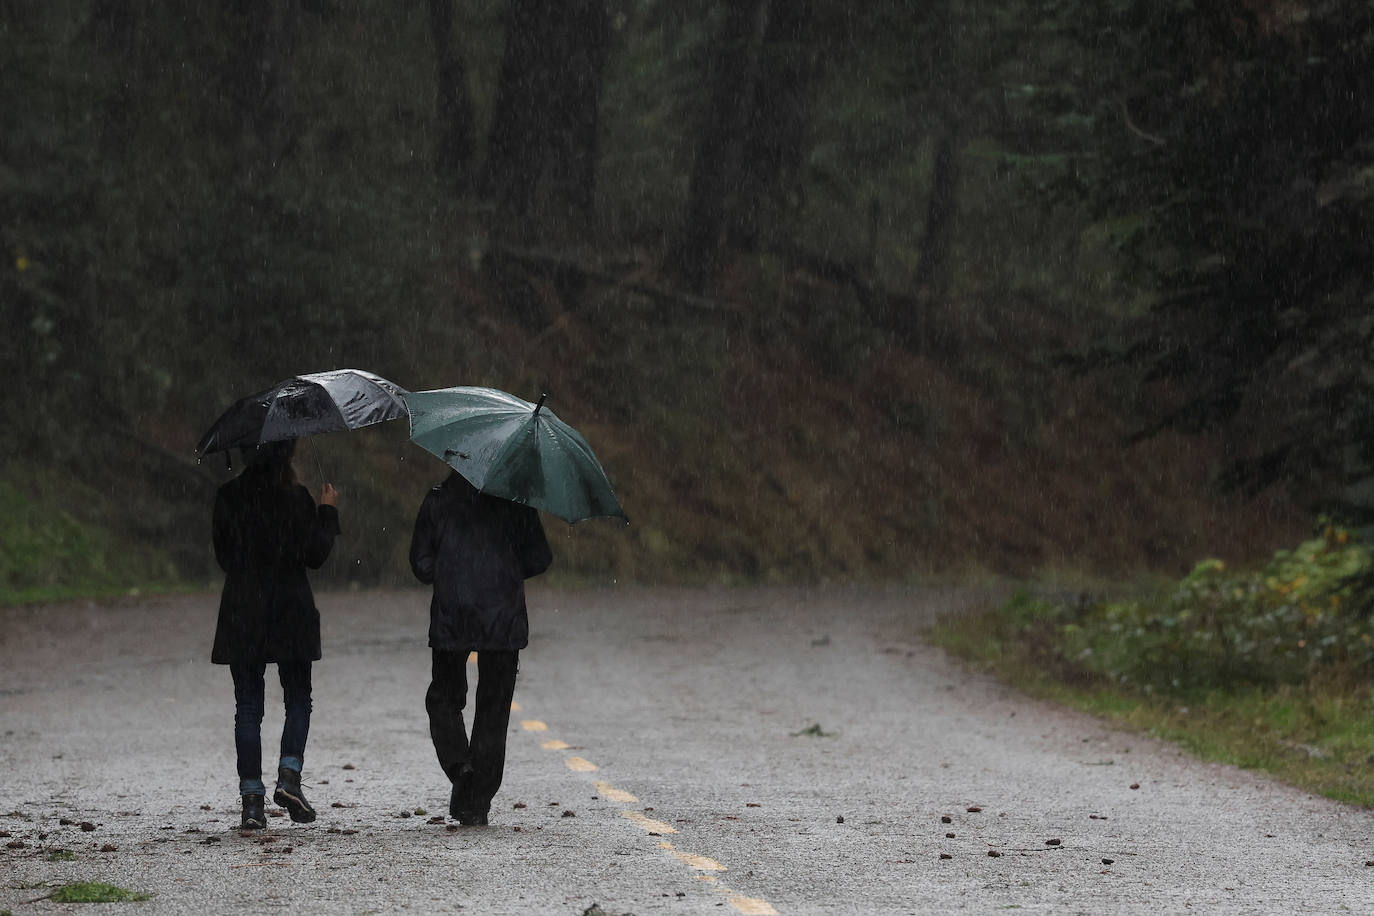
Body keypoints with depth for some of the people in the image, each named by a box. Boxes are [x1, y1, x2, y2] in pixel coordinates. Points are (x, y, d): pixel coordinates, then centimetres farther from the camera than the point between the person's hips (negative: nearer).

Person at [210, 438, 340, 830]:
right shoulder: (296, 497, -9)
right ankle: (289, 775, -8)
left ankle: (252, 798, 0)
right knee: (298, 699, 12)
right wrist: (328, 511, 7)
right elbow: (315, 555, -5)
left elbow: (223, 555, 6)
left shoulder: (228, 497, -1)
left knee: (248, 707, 5)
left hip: (241, 614, 2)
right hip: (290, 613, -2)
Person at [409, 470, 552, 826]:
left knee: (444, 699, 18)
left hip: (450, 620, 0)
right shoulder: (515, 501, -1)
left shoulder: (438, 499, 1)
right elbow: (539, 559, 0)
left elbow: (421, 562, 0)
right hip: (504, 622, 0)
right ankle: (476, 805, 5)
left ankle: (459, 766, -6)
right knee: (493, 709, 7)